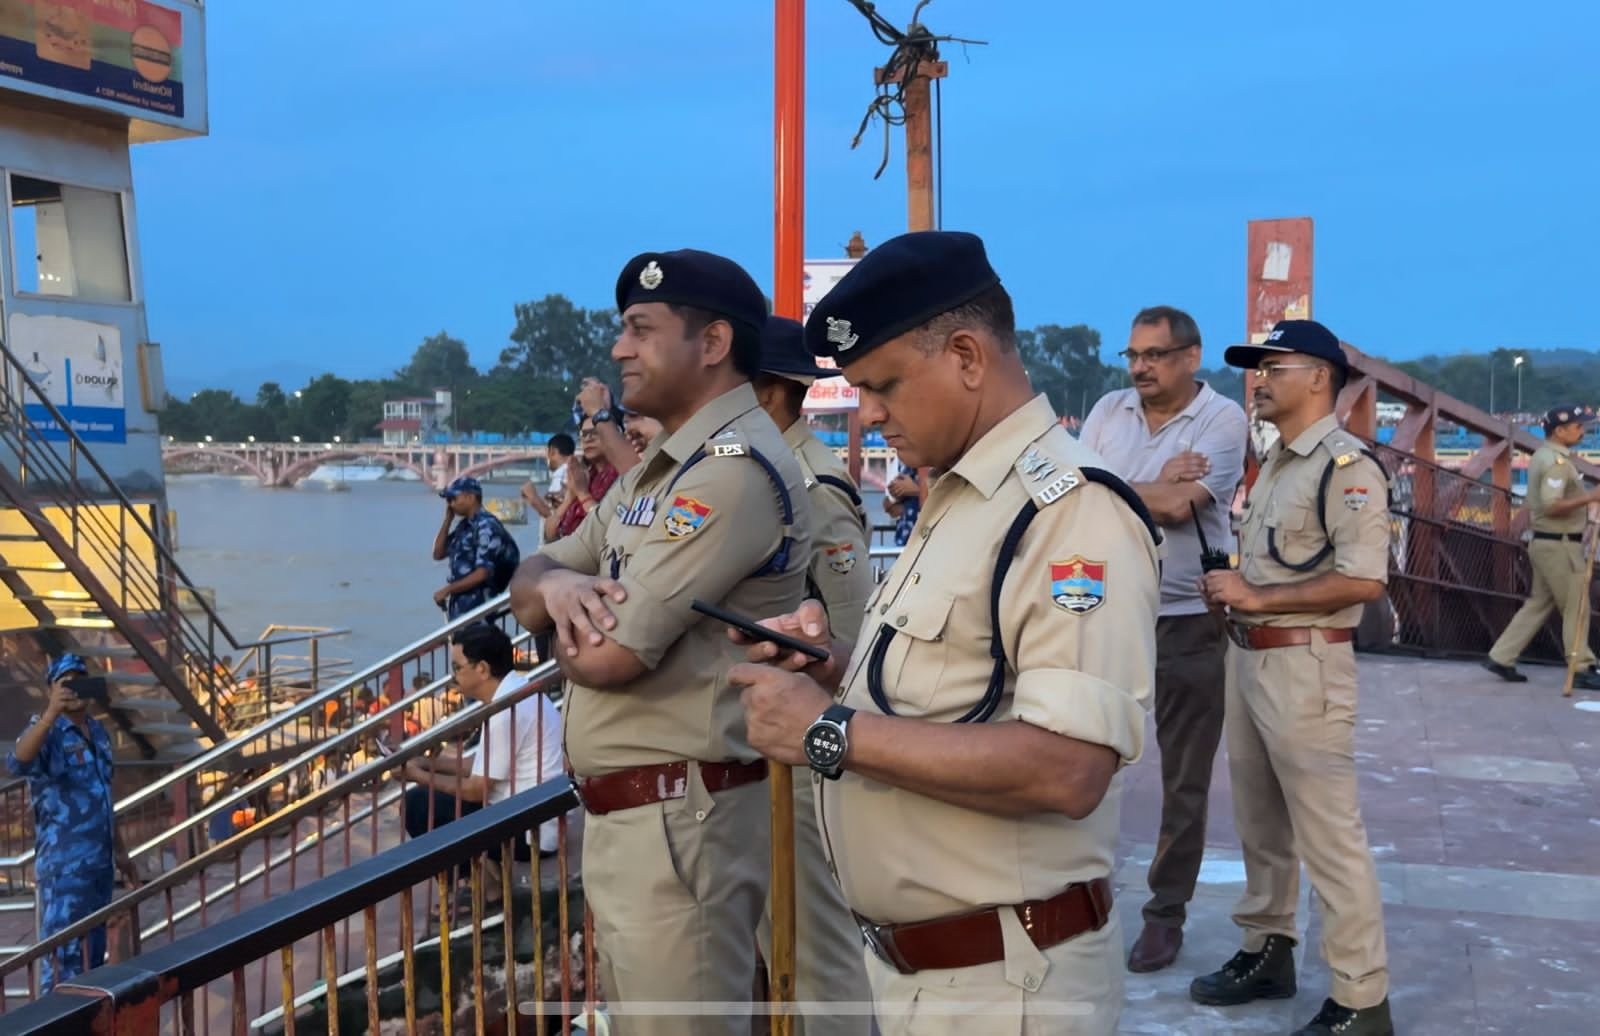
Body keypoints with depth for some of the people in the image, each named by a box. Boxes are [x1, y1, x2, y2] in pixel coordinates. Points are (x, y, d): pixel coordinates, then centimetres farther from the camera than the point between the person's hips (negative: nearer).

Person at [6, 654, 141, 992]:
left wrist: (120, 852, 23)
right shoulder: (48, 732, -11)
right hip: (64, 865, -8)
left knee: (93, 951, 16)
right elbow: (16, 764, -35)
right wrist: (50, 714, -48)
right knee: (63, 955, -6)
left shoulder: (98, 732, 12)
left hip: (99, 861, 8)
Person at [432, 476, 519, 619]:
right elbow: (438, 554, 18)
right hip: (460, 604, 9)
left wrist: (447, 590, -15)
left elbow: (483, 573, -21)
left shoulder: (486, 527, -15)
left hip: (477, 606, -9)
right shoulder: (464, 526, 13)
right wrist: (448, 520, 9)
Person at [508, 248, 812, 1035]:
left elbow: (607, 656, -24)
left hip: (679, 819, -10)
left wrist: (567, 621, 0)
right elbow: (527, 582, 13)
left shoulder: (735, 467, -19)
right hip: (618, 811, 10)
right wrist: (556, 583, -11)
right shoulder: (656, 467, 15)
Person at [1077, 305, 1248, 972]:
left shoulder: (1223, 419, -8)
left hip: (1189, 622, -4)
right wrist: (1157, 487, -14)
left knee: (1185, 780, 8)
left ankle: (1166, 913, 21)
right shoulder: (1109, 411, 5)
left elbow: (1179, 507, -20)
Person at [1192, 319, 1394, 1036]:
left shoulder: (1346, 466, -15)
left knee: (1328, 834, -3)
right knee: (1258, 821, 19)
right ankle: (1266, 950, 33)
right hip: (1247, 655, 10)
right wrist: (1230, 591, 4)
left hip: (1304, 664, -9)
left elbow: (1364, 580, -22)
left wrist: (1257, 597, -19)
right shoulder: (1272, 462, 14)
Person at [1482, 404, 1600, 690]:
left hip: (1545, 541, 10)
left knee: (1538, 604, 13)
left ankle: (1501, 658, 13)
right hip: (1559, 545, -10)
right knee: (1575, 607, -2)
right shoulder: (1557, 461, -18)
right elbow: (1551, 505, -27)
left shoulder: (1543, 456, 14)